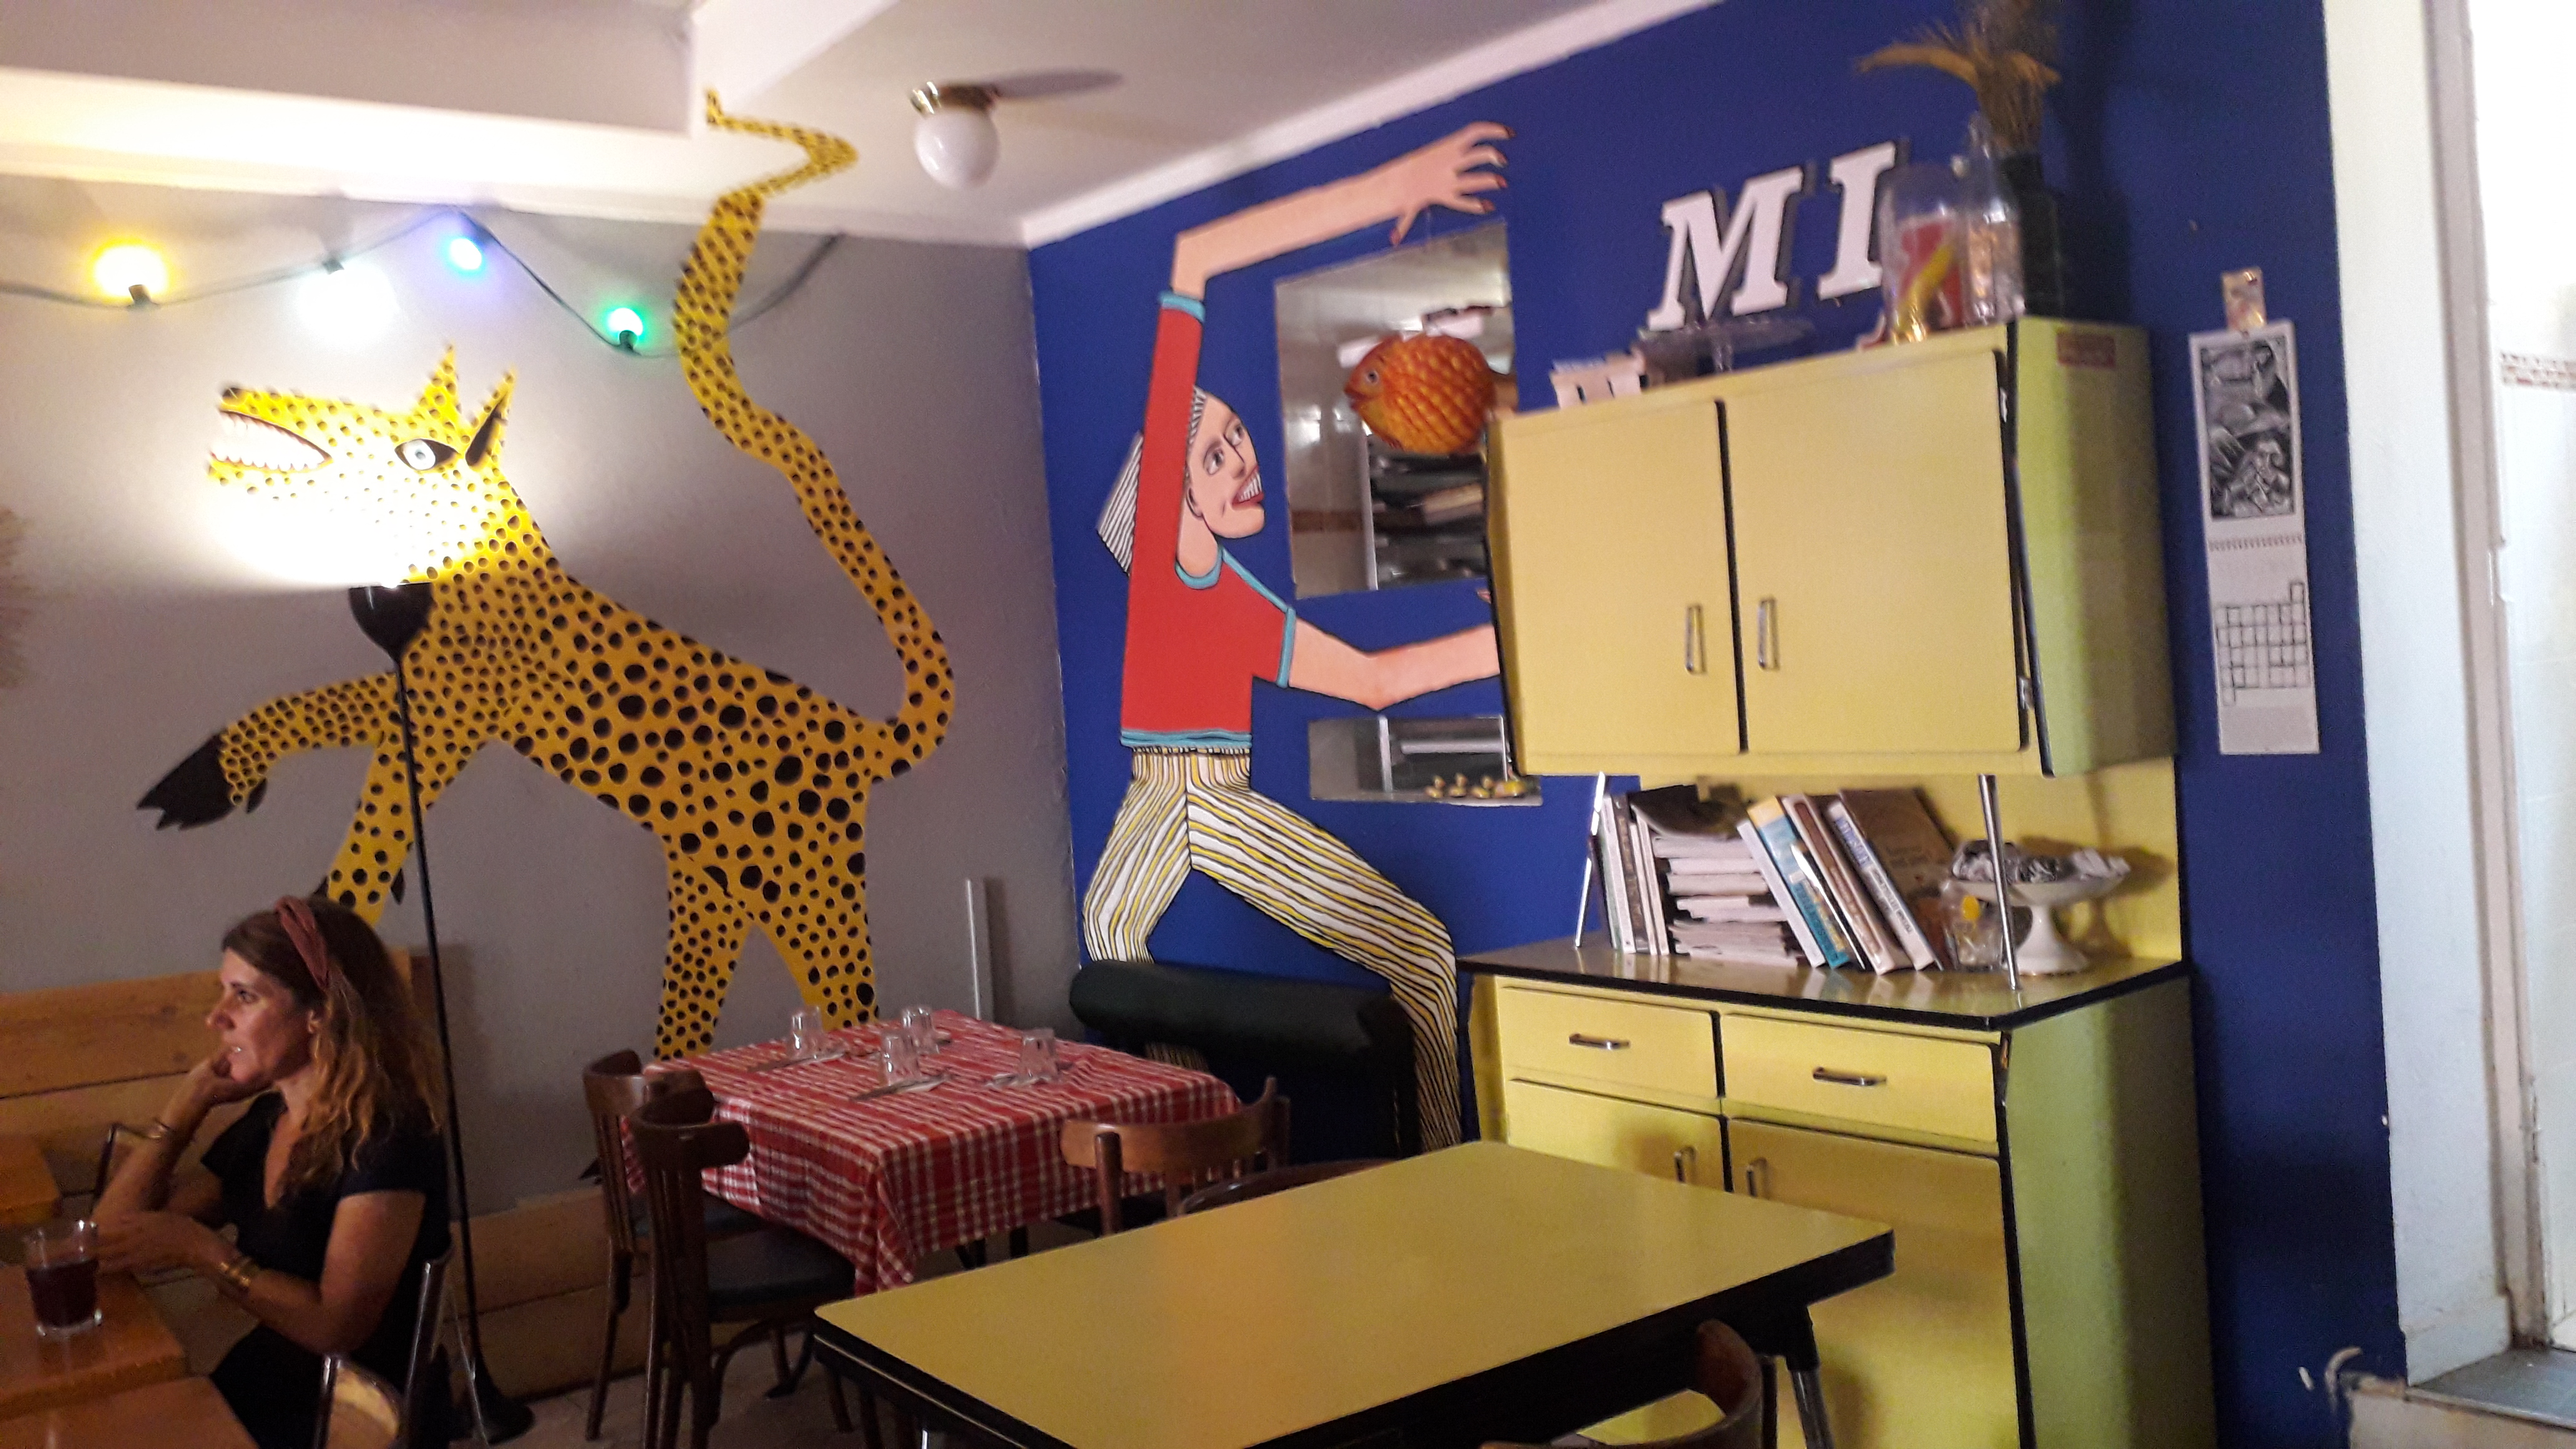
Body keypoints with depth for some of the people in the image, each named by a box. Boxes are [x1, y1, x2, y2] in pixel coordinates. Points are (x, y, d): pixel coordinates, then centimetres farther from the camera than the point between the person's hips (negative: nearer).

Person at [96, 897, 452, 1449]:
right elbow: (118, 1232, 7)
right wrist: (194, 1096, 1)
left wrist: (196, 1247, -17)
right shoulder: (265, 1121, 6)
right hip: (265, 1391, 7)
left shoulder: (388, 1135, -19)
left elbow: (335, 1325, -21)